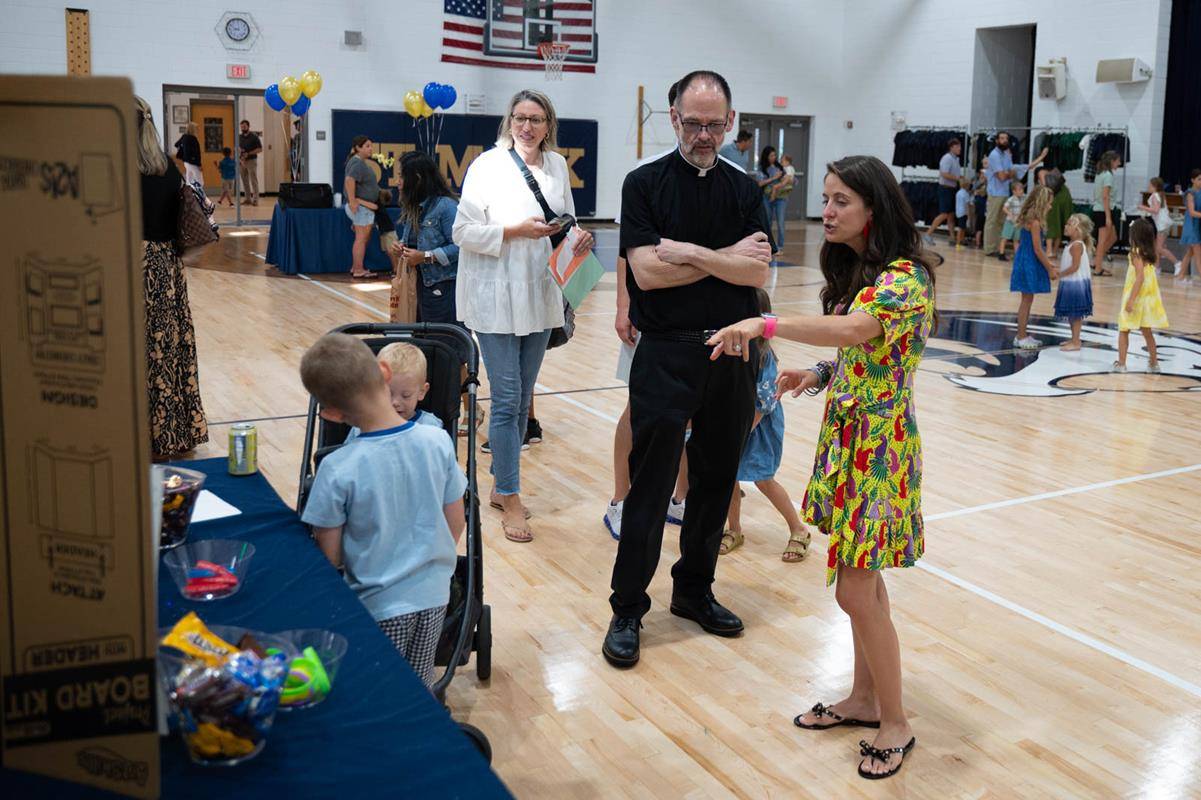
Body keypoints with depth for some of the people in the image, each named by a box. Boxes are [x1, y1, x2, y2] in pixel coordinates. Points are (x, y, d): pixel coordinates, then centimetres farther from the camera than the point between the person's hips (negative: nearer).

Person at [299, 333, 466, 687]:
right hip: (434, 594, 4)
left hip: (380, 605, -3)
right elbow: (456, 525, -2)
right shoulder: (439, 441, -13)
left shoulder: (338, 469, -22)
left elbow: (329, 556, -13)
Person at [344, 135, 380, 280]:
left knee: (363, 238, 15)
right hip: (361, 206, -11)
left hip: (365, 206, 11)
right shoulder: (358, 162, -16)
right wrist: (352, 201, -28)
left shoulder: (361, 162, 16)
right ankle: (359, 271, -5)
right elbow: (349, 180, -29)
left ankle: (355, 268, 21)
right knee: (361, 238, -7)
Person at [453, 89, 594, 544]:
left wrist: (577, 238, -5)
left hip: (540, 296, 6)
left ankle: (501, 484, 27)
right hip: (496, 297, -5)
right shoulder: (488, 165, -7)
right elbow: (463, 231, -9)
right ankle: (511, 501, 3)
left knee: (522, 399, 13)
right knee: (506, 400, -6)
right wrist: (516, 230, -19)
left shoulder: (557, 166, 7)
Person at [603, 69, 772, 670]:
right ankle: (627, 609, 9)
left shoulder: (745, 190, 9)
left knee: (716, 480, 12)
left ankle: (694, 589, 28)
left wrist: (690, 252, -12)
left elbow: (759, 272, -4)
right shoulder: (645, 184, -1)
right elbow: (647, 272, -13)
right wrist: (727, 257, -7)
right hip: (665, 354, -4)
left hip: (731, 353, 4)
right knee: (650, 484, -1)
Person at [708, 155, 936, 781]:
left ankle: (895, 724, 14)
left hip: (879, 444, -8)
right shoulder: (852, 272, 9)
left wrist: (768, 323, -45)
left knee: (857, 591, -3)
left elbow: (857, 329, -37)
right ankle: (864, 698, 32)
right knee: (861, 578, 17)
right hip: (843, 433, 8)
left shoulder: (904, 276, -18)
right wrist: (818, 375, 1)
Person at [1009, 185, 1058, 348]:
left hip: (1026, 261, 9)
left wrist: (1048, 263, 16)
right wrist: (1049, 269, -10)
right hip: (1029, 263, -9)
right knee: (1027, 299, -2)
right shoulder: (1035, 222, -19)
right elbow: (1037, 250, -18)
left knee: (1027, 299, 14)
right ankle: (1021, 337, 5)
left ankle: (1022, 335, 21)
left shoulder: (1029, 219, 9)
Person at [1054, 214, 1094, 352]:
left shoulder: (1076, 245, -18)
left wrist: (1060, 274, -17)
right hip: (1070, 283, 10)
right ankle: (1074, 339, 27)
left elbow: (1075, 266, -23)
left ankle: (1076, 342, 3)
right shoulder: (1072, 244, 12)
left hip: (1075, 284, -10)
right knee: (1071, 315, 18)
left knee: (1075, 315, -3)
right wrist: (1058, 268, 9)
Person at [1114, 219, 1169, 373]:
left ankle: (1121, 363, 2)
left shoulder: (1136, 253, -15)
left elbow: (1140, 277, -22)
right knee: (1147, 332, 16)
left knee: (1123, 331, 3)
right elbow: (1153, 277, 10)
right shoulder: (1150, 254, 7)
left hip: (1136, 298, -7)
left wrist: (1131, 300, -24)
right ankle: (1153, 363, 22)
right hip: (1148, 299, 7)